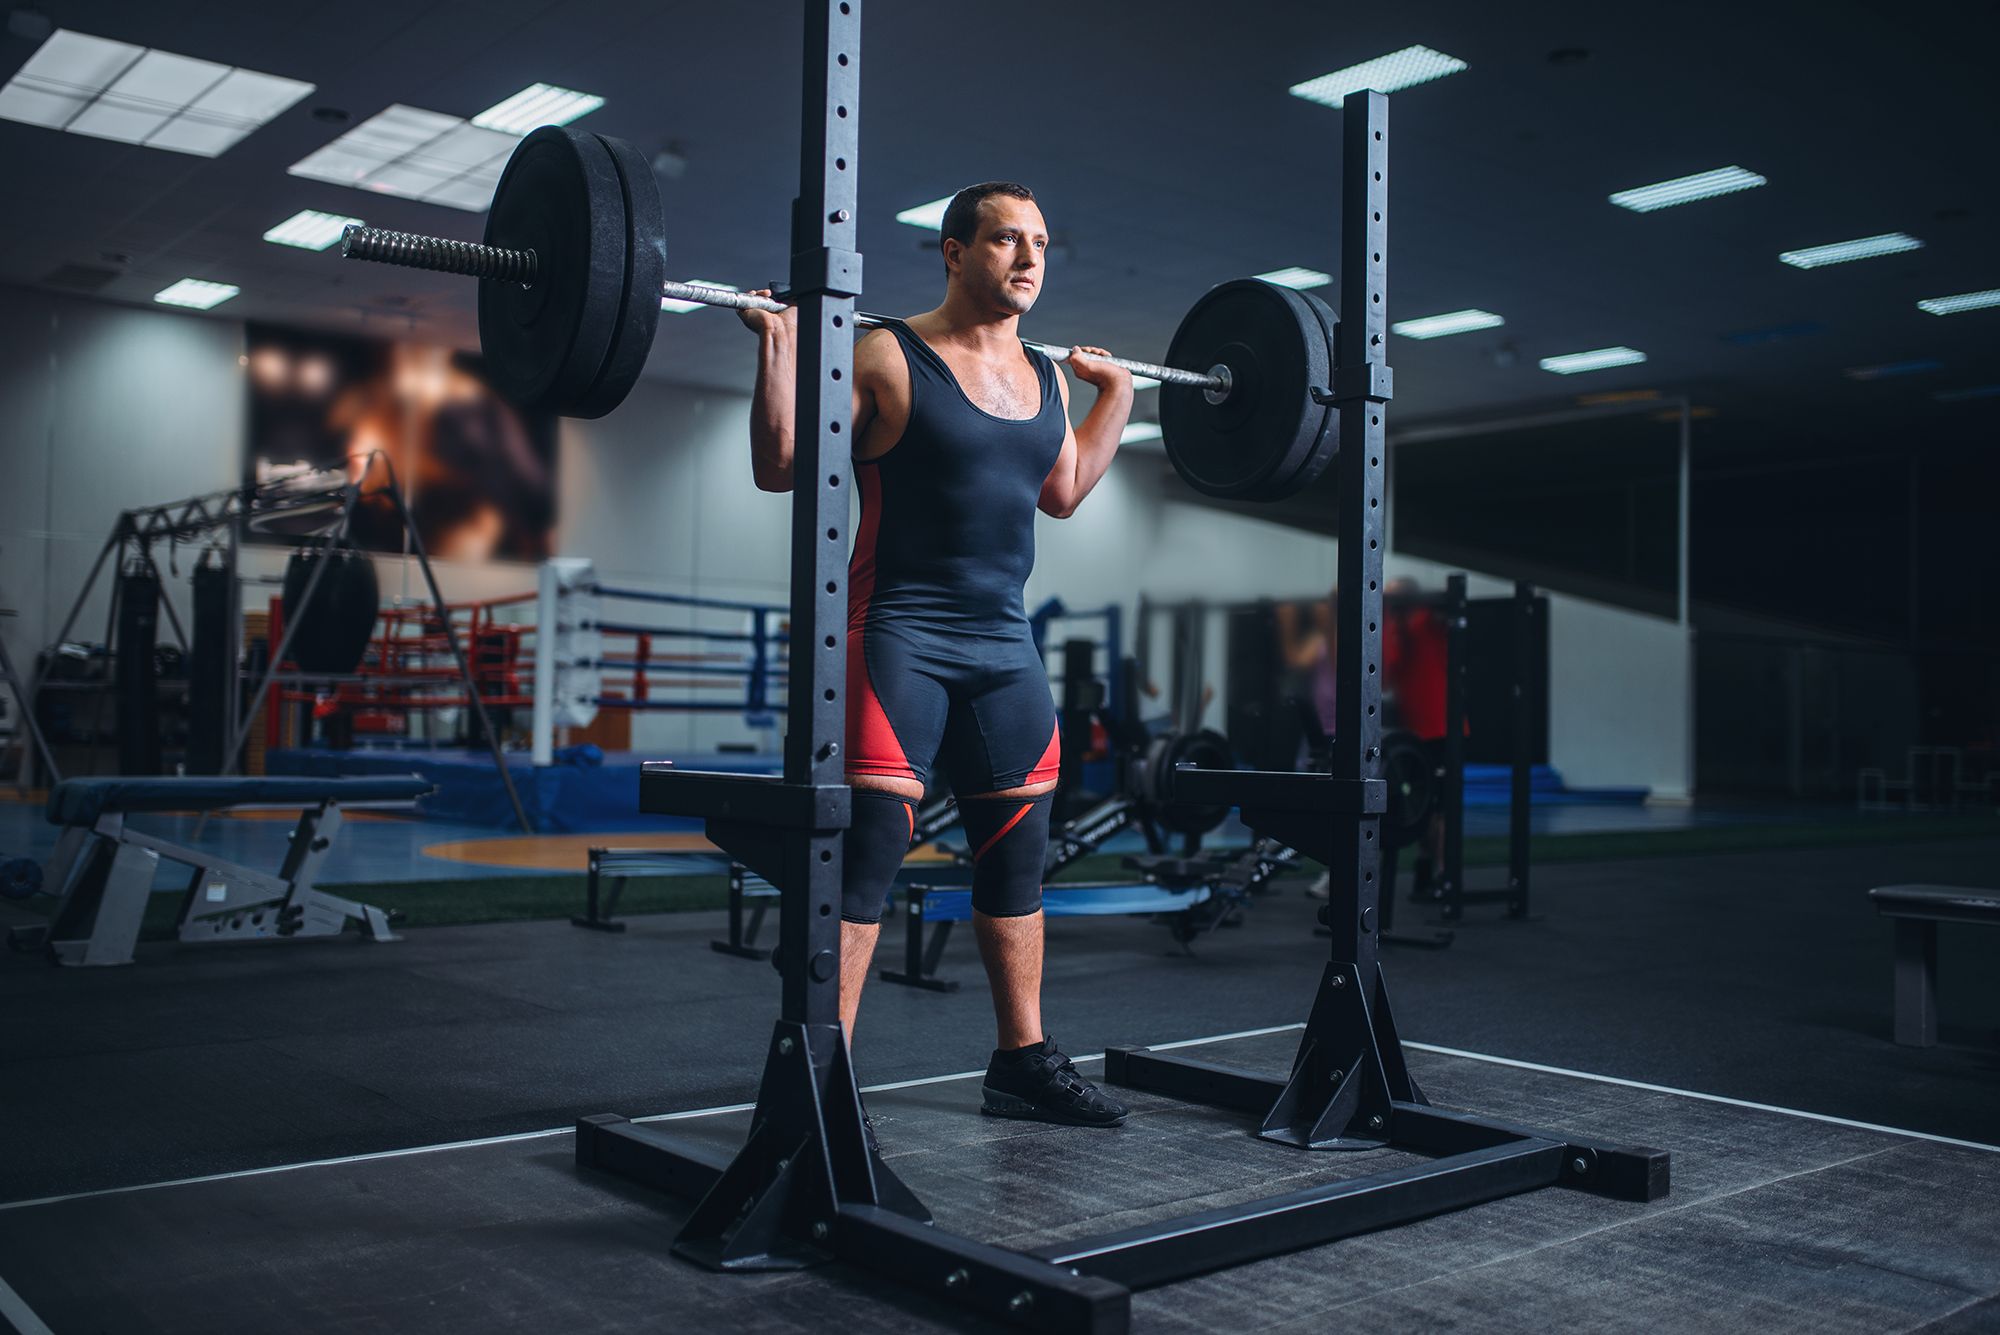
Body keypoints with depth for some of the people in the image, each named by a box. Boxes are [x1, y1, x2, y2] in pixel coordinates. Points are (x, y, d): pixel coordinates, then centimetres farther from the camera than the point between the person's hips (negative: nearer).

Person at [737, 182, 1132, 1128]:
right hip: (899, 635, -7)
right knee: (866, 853, -11)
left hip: (1004, 646, 7)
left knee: (1017, 858, 11)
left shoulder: (1044, 379, 13)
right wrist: (778, 341, -15)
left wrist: (1116, 394, 27)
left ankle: (1023, 1060, 23)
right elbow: (779, 466, -8)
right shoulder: (885, 358, -6)